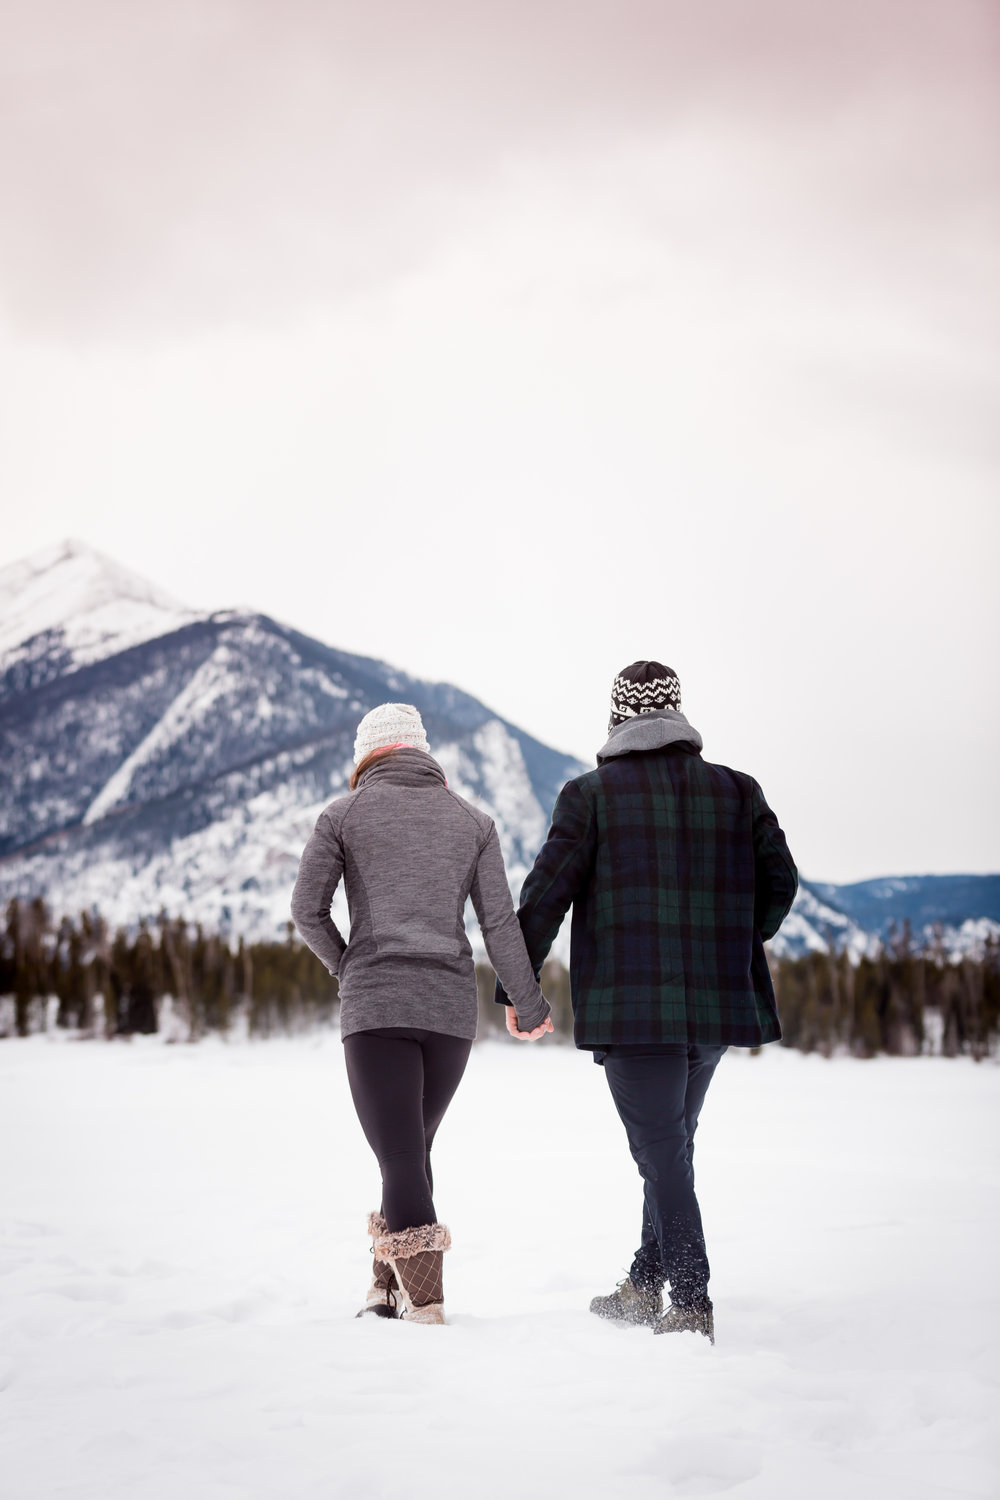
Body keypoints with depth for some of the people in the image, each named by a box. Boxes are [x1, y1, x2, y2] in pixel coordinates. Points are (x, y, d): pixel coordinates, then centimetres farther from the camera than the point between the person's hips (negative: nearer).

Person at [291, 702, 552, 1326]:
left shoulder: (344, 814, 5)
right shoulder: (472, 820, 11)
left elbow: (307, 908, -1)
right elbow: (500, 922, 6)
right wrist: (529, 1005, 14)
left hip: (375, 1004, -3)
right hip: (452, 1007, 3)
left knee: (401, 1158, -5)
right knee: (413, 1151, 18)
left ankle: (426, 1307, -14)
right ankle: (388, 1290, 24)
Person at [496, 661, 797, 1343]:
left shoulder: (591, 793, -3)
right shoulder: (737, 791, 7)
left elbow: (544, 896, -4)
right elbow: (780, 880, 10)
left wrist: (516, 986, 5)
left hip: (631, 1005, -5)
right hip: (715, 1006, 5)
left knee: (662, 1153, 0)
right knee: (674, 1145, 18)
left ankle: (691, 1304, -4)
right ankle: (645, 1285, 28)